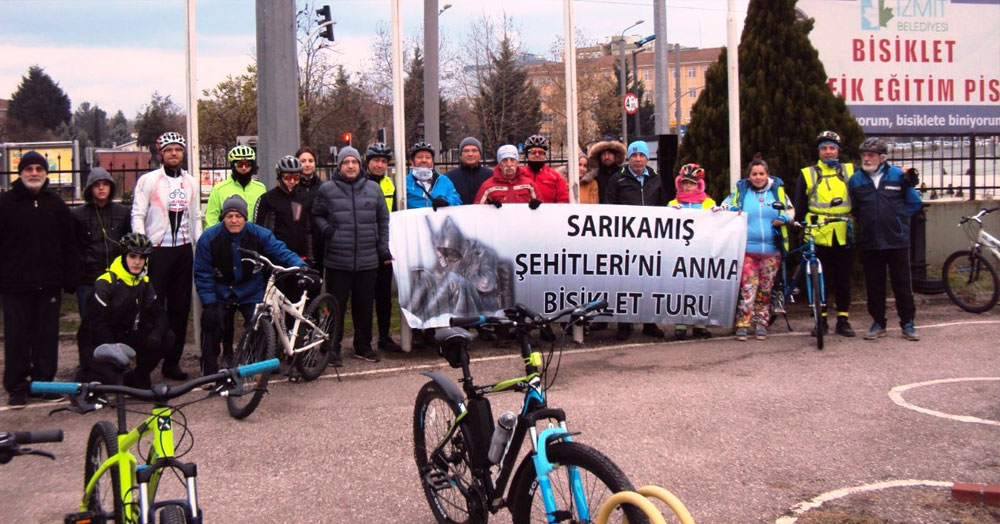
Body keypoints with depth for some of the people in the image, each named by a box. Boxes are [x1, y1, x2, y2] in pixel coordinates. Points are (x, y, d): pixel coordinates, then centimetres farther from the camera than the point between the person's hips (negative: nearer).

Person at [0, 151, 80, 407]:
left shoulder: (56, 204, 9)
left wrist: (70, 281, 4)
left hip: (49, 284, 2)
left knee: (47, 336, 7)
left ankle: (44, 382, 17)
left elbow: (70, 246, 9)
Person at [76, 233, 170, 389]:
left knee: (166, 337, -12)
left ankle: (138, 378, 4)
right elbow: (98, 323, -21)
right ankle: (83, 377, 6)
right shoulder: (105, 282, -18)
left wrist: (156, 334, -22)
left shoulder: (143, 282, 3)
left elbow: (158, 312, 1)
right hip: (95, 341, -6)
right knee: (109, 379, -29)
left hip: (122, 337, 6)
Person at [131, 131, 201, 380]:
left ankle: (172, 362, 14)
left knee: (180, 309, 6)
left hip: (183, 250, 5)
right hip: (157, 250, -5)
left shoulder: (190, 182, 14)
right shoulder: (148, 180, -1)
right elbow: (137, 216, -4)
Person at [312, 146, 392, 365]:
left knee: (365, 306, 10)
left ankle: (363, 346, 22)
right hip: (337, 262, -2)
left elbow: (383, 220, 15)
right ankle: (333, 349, 11)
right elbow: (316, 215, 12)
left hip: (368, 262, 2)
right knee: (336, 306, 1)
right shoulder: (327, 189, 3)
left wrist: (384, 249, 10)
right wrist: (325, 229, -8)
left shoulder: (373, 188, 9)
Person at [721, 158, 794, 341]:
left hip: (771, 250, 2)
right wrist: (732, 211, -9)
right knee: (748, 287, -11)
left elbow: (790, 209, 18)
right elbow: (724, 207, 13)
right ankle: (742, 325, -6)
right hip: (747, 249, -2)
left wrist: (784, 218, -4)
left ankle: (761, 324, 18)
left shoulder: (777, 189, 10)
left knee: (765, 289, 8)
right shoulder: (740, 191, 7)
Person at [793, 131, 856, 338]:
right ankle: (821, 320, 10)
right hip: (819, 235, -1)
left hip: (843, 235, 1)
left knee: (843, 280, 5)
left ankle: (843, 320, 12)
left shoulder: (850, 171, 11)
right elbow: (799, 206, 10)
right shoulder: (808, 174, 8)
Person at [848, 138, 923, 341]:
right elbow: (853, 209, 15)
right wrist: (867, 222, 6)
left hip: (897, 241, -2)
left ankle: (907, 324, 12)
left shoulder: (898, 175, -1)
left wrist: (897, 218, 5)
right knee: (874, 285, 7)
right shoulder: (855, 179, 4)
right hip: (870, 243, 2)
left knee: (902, 283, 4)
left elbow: (915, 202, 8)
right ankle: (878, 323, 18)